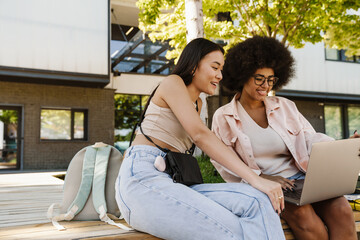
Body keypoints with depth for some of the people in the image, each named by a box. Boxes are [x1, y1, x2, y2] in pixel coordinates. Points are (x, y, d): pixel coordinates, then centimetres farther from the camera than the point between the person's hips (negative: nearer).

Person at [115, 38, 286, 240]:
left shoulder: (197, 103, 25)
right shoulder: (172, 83, -2)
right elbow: (200, 135, -15)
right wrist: (255, 178, -20)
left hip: (171, 184, 8)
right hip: (142, 178, -8)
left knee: (259, 202, -16)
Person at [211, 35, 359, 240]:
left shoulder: (286, 106, 14)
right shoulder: (223, 117, 4)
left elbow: (311, 139, 8)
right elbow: (223, 162, -2)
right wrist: (261, 178, -18)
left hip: (301, 179, 4)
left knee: (341, 210, -24)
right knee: (303, 215, -31)